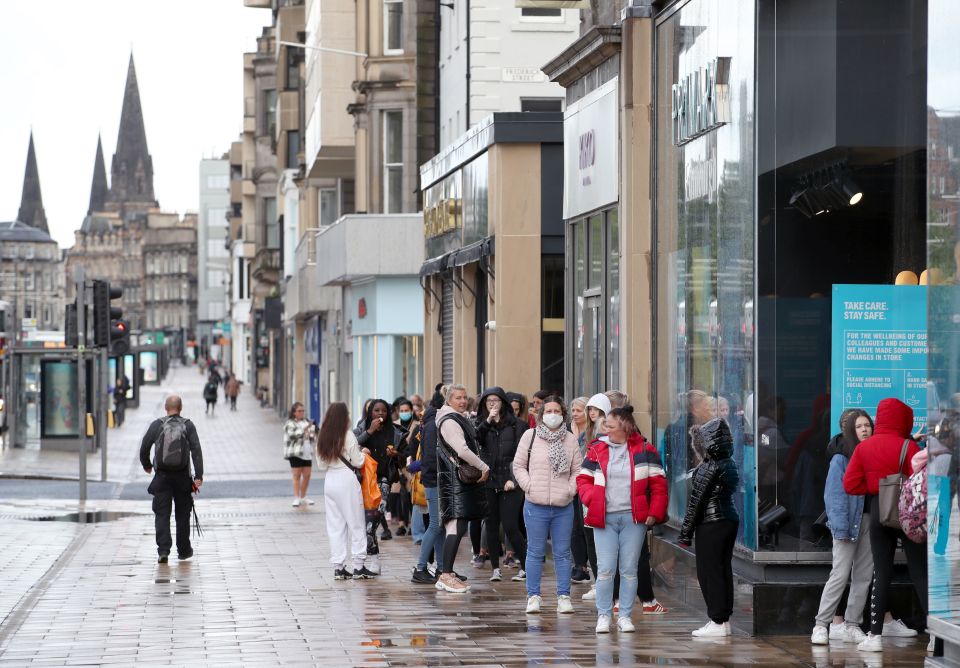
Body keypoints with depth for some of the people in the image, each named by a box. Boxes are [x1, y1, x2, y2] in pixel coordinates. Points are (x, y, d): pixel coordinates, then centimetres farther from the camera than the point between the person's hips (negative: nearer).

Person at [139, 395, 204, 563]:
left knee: (161, 514, 1)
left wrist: (147, 465, 21)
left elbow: (144, 448, 2)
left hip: (162, 477, -1)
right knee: (182, 515, 13)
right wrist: (198, 475, -11)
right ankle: (183, 551, 21)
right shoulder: (188, 426, -2)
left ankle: (163, 551, -12)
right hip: (182, 477, 1)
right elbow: (196, 450, -9)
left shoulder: (156, 425, -1)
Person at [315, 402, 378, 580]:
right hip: (346, 480, -5)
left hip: (329, 480, 5)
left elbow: (321, 465, 10)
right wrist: (363, 454, 12)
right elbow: (357, 462, -7)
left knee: (335, 525, 9)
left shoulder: (322, 438, 6)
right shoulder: (348, 436, -11)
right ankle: (358, 566, 3)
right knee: (356, 525, 3)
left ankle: (338, 567, 8)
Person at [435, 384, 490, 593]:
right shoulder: (448, 421, -10)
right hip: (454, 480, -10)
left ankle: (446, 575, 11)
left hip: (465, 479, 10)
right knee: (457, 526, -15)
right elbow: (462, 450, -19)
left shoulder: (460, 419, 22)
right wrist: (484, 468, -10)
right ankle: (446, 575, -18)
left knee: (456, 527, 9)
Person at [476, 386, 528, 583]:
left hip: (509, 482, -3)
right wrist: (488, 421, -20)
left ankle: (526, 566, 2)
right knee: (491, 526, 5)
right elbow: (475, 440, -10)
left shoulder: (516, 425, 4)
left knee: (510, 527, -8)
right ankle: (495, 569, 10)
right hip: (488, 481, 3)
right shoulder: (481, 424, 10)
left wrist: (514, 478, -8)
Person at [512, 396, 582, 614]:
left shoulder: (570, 440, 7)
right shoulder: (530, 436, 2)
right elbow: (519, 466, 5)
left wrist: (570, 489, -4)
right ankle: (533, 596, 11)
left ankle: (564, 596, 12)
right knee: (535, 552, 4)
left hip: (563, 507, 1)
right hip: (536, 506, -1)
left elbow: (577, 470, 11)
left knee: (562, 553, 6)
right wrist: (529, 486, -6)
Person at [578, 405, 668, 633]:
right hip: (604, 518, 1)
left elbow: (658, 484, 3)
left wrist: (655, 512, -5)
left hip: (633, 519, -1)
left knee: (629, 570, 3)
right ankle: (603, 615, 8)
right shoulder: (596, 450, 6)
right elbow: (583, 479, 10)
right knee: (605, 569, -2)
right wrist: (592, 499, -8)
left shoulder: (645, 450, 2)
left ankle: (625, 616, 11)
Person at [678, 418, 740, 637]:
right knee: (724, 570, 11)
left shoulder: (709, 468, -16)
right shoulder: (730, 464, 9)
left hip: (711, 524, -8)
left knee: (708, 571, -2)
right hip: (730, 519, 8)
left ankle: (717, 622, -3)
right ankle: (724, 619, 15)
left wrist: (685, 534, -10)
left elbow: (696, 501, -14)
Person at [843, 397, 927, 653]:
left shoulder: (864, 448, 0)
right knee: (920, 573, 2)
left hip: (878, 514, 3)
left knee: (881, 573, 8)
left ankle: (875, 634, 4)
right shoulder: (907, 447, -12)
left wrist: (876, 485, 7)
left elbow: (850, 485, -3)